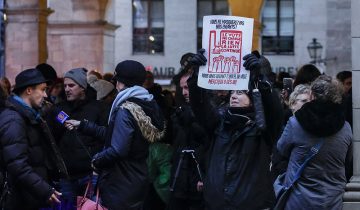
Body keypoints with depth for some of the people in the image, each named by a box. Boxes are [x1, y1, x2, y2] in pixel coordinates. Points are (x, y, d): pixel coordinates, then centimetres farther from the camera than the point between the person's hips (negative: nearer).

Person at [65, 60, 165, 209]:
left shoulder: (125, 110, -19)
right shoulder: (147, 106, 8)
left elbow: (118, 150, -26)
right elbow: (112, 134, 15)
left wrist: (96, 160, -9)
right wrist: (82, 125, 20)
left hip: (120, 187, -9)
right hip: (138, 181, 9)